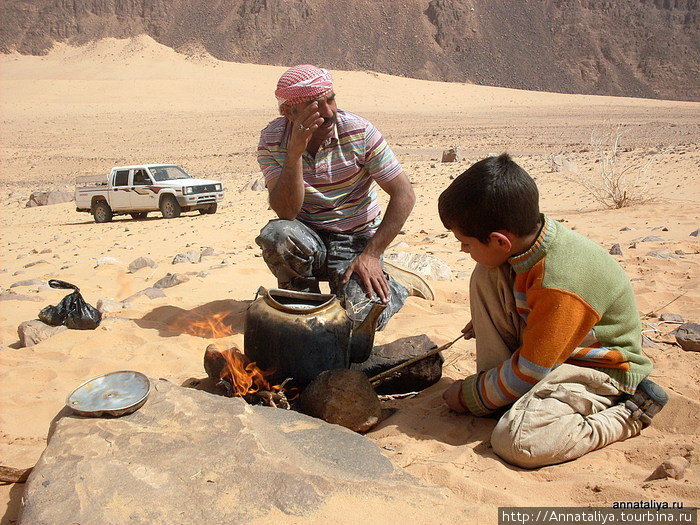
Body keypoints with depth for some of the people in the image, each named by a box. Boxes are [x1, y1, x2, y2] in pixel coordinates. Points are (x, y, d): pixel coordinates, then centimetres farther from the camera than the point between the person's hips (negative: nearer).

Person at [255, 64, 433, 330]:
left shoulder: (359, 131, -13)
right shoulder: (272, 141, -10)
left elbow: (404, 194, -11)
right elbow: (286, 212, -20)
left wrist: (371, 254, -17)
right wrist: (295, 152, -32)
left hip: (356, 241, -1)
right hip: (307, 240, 1)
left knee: (363, 315, -24)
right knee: (275, 234, -32)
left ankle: (395, 284, 12)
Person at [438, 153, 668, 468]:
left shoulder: (561, 288, -35)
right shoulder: (529, 233, -12)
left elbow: (530, 371, -24)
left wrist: (471, 395, -11)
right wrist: (486, 321, 17)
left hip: (599, 370, -8)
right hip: (545, 345, 8)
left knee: (516, 443, -26)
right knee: (486, 277, -8)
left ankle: (629, 414, -5)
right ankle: (496, 384, -2)